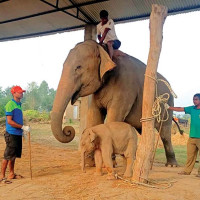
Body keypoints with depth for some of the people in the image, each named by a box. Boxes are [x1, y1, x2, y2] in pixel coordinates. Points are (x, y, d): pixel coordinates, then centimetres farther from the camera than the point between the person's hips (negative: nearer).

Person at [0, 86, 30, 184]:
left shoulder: (19, 105, 15)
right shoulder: (10, 104, -12)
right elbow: (9, 121, -17)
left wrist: (22, 130, 15)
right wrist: (23, 127, -17)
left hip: (18, 134, 8)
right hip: (11, 134, -8)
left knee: (14, 155, 15)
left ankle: (11, 174, 25)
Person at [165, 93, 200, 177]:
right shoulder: (192, 109, 11)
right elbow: (180, 109, 9)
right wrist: (169, 107, 5)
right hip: (192, 136, 5)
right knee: (190, 154, 9)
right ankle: (187, 170, 15)